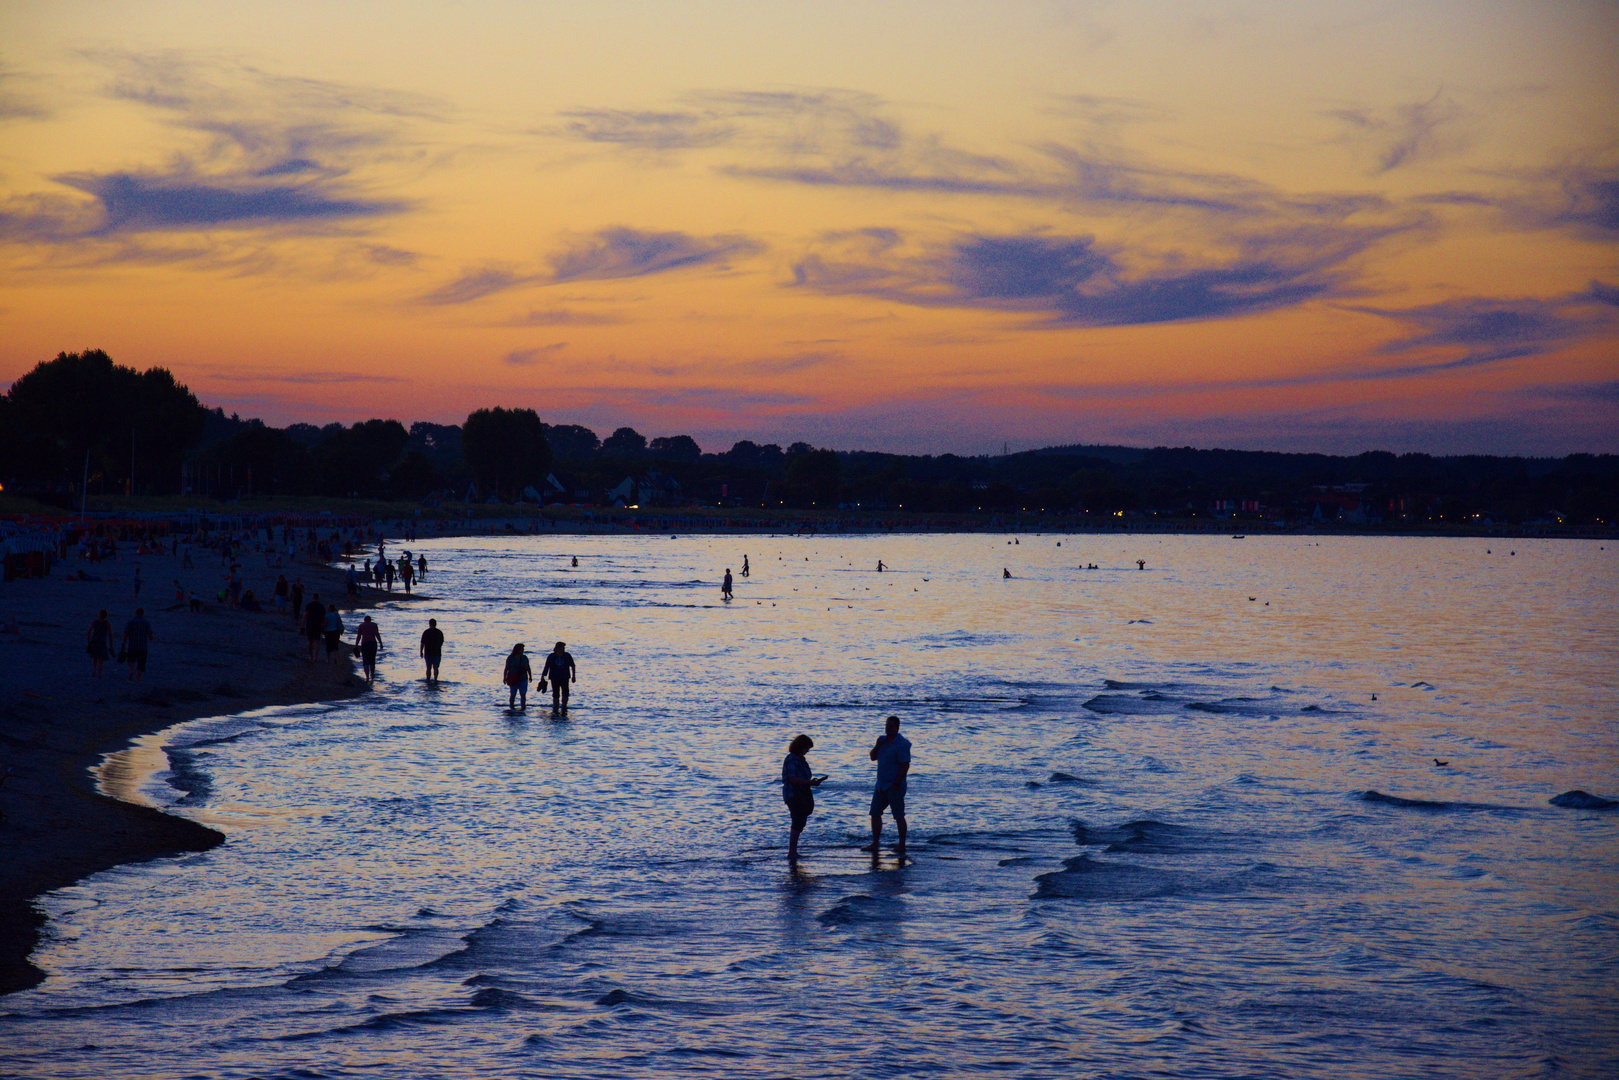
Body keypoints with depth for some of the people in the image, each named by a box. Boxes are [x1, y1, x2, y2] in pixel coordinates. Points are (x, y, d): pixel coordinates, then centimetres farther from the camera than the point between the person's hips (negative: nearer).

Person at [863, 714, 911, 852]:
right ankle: (874, 844, 10)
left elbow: (905, 765, -17)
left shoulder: (902, 744, -13)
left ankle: (902, 845, 6)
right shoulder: (882, 739, 12)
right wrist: (877, 745, -5)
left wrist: (896, 783, -21)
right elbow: (873, 757, 14)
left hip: (894, 786, -8)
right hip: (881, 785, 8)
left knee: (899, 816, -1)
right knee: (875, 813, 6)